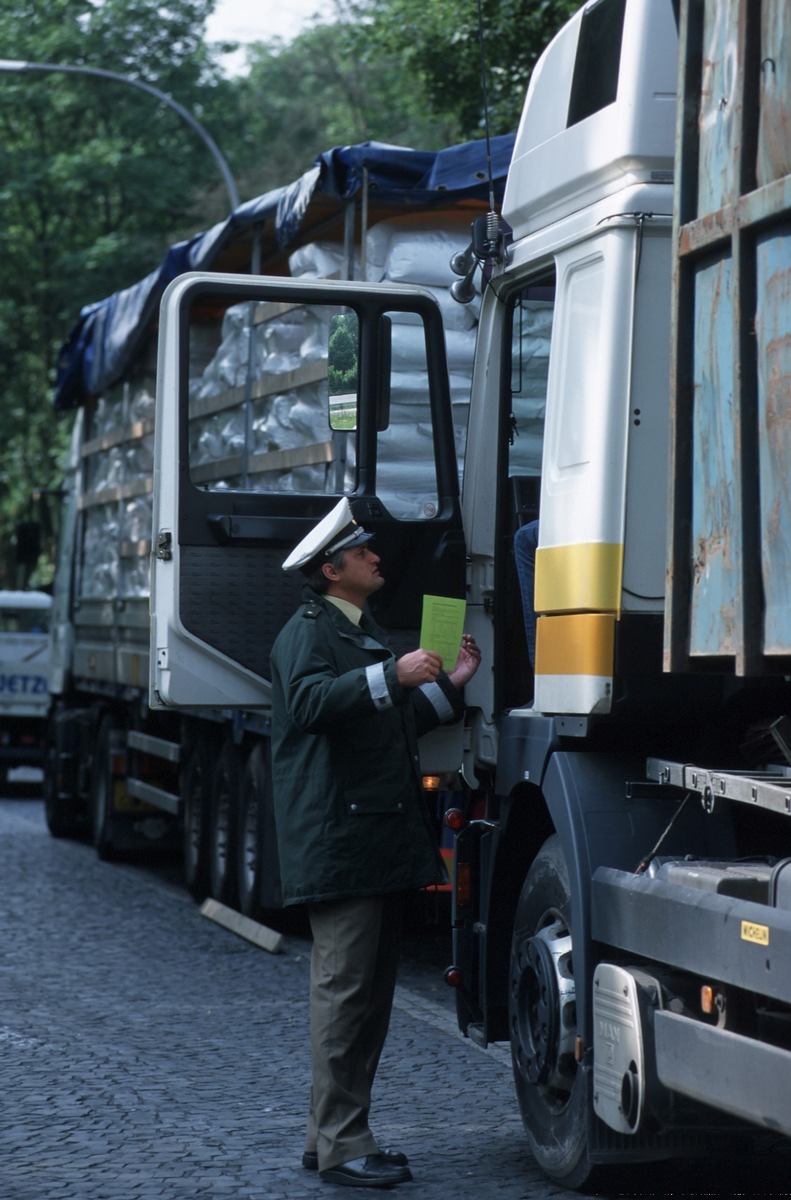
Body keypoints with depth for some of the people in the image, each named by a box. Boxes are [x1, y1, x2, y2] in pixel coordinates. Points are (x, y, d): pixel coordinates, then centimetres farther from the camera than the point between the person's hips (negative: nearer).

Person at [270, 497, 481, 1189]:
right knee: (345, 989, -10)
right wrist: (392, 675, -33)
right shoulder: (309, 632, -5)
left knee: (373, 991, 11)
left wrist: (449, 685, 19)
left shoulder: (369, 636, 25)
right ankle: (340, 1145, -7)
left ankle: (334, 1136, 18)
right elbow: (309, 701, -25)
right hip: (339, 841, -10)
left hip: (385, 840, 10)